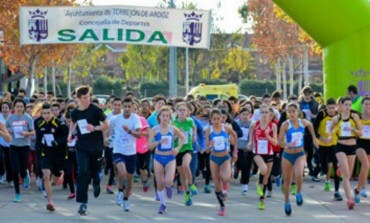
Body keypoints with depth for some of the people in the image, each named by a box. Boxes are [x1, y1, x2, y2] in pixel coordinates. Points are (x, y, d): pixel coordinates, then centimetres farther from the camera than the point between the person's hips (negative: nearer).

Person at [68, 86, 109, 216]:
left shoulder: (95, 110, -8)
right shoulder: (75, 113, 2)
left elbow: (106, 125, -3)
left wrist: (95, 128, -19)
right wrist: (70, 134, 10)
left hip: (96, 146, -1)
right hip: (82, 147, 1)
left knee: (95, 172, 11)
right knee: (83, 173, -11)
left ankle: (96, 183, 50)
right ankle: (82, 203, -10)